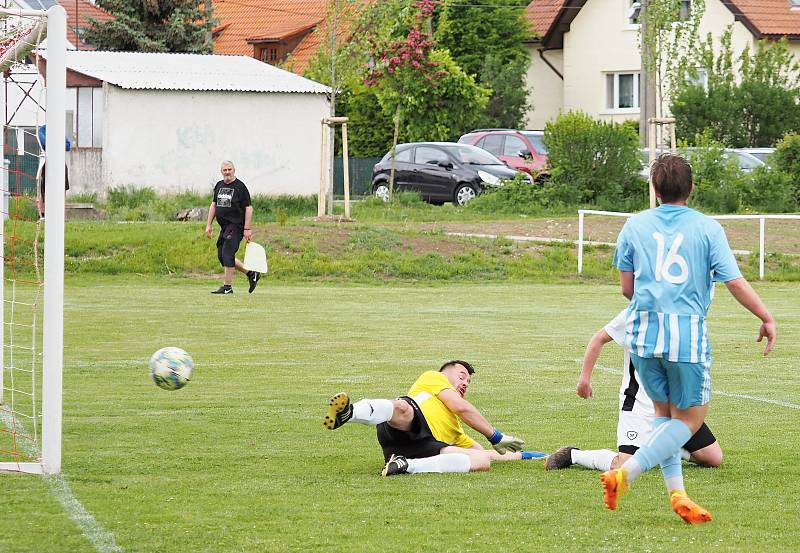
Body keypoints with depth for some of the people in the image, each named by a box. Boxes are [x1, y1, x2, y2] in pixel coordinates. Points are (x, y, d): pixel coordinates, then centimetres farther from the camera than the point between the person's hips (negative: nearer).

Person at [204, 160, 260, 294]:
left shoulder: (240, 187, -8)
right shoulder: (219, 186, 13)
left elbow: (248, 208, -10)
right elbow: (213, 205, 19)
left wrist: (247, 229, -15)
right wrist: (208, 225, 14)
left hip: (236, 226, -8)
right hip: (224, 227, 8)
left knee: (227, 254, -13)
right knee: (221, 256, 9)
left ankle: (227, 286, -7)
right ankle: (251, 274, 19)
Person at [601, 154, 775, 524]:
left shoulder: (635, 226, 6)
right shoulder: (707, 228, -1)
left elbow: (627, 287, 11)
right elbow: (736, 284, -3)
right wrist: (767, 319, 11)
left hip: (642, 330, 4)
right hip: (688, 333, -4)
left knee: (663, 411, 19)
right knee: (689, 418, 6)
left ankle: (676, 492, 9)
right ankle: (626, 474, -9)